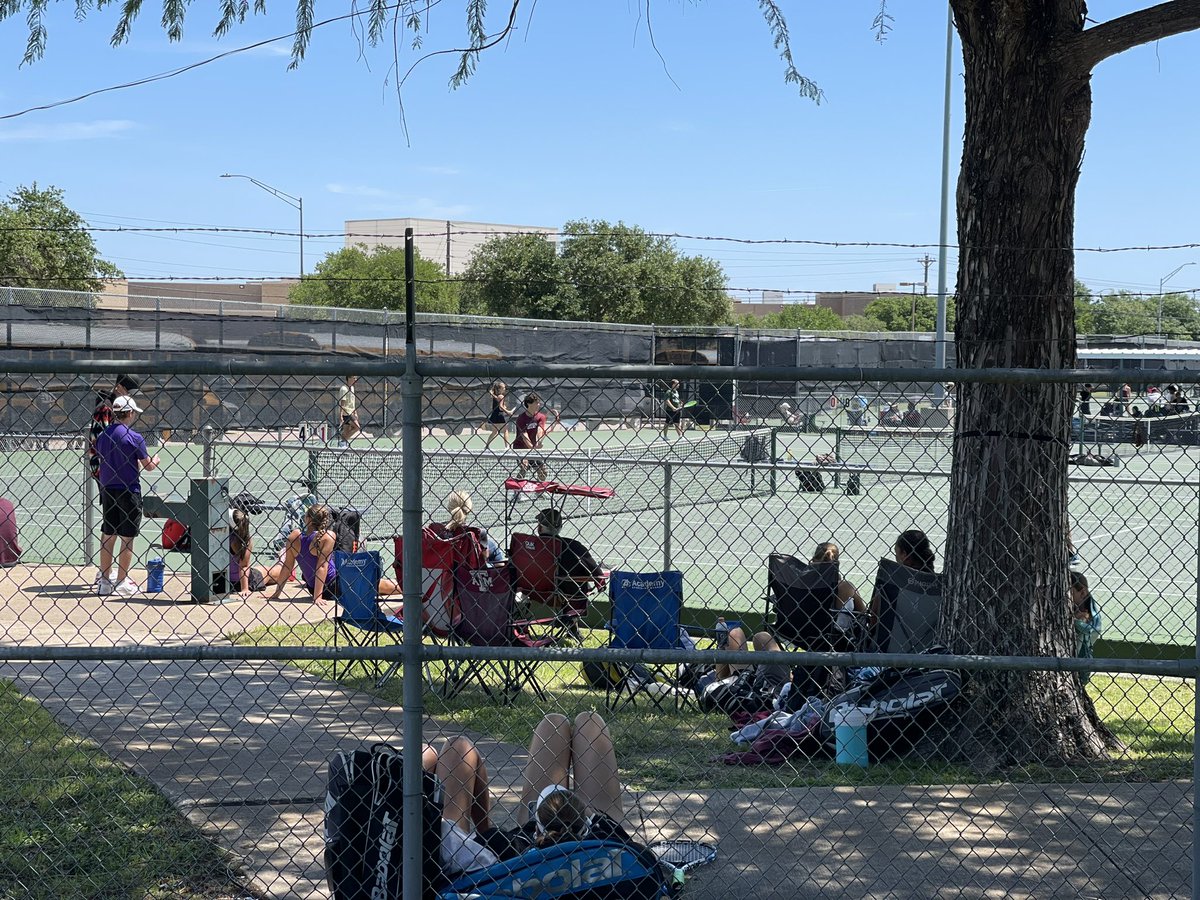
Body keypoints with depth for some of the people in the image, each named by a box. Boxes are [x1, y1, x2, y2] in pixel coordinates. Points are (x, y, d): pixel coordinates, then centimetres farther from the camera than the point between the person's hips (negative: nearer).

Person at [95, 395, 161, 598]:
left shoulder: (102, 436, 5)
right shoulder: (134, 437, -12)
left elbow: (101, 463, 12)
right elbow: (149, 466, -5)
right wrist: (156, 460, 18)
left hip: (107, 490, 6)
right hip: (129, 492, -5)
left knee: (108, 535, 11)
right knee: (127, 538, 2)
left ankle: (104, 582, 15)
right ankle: (122, 582, 5)